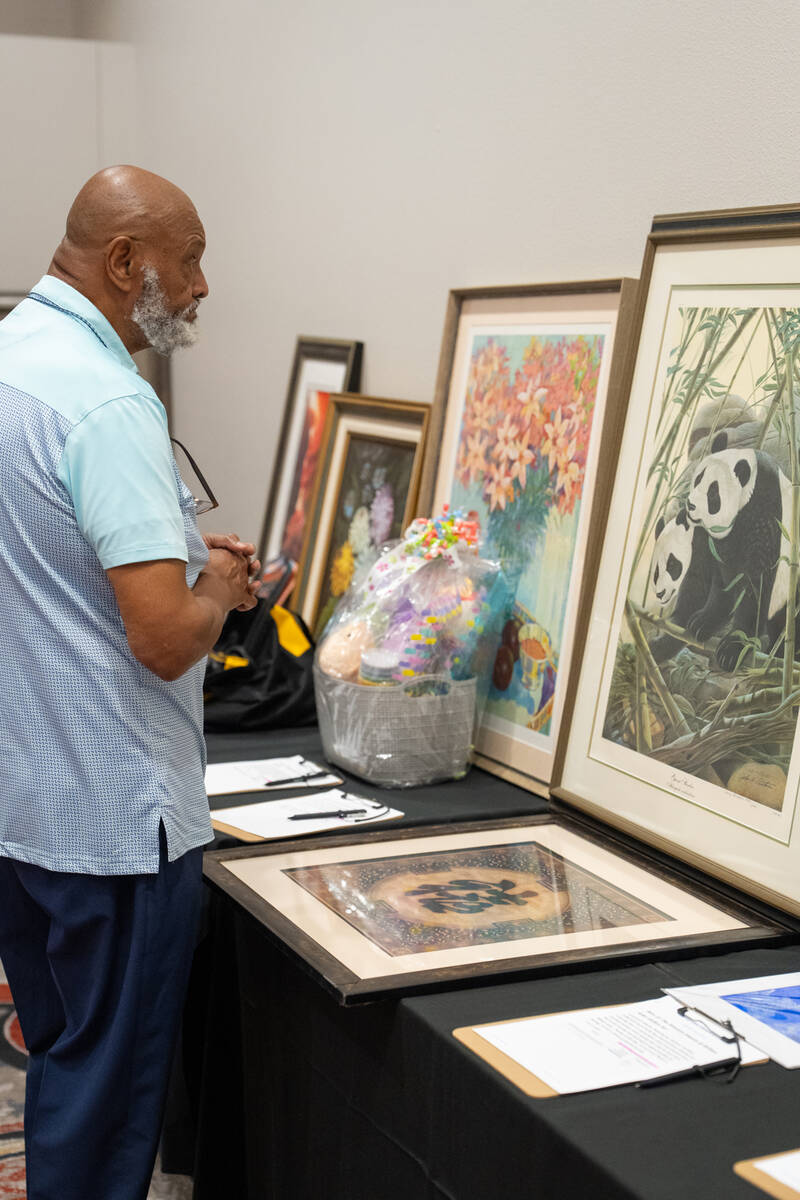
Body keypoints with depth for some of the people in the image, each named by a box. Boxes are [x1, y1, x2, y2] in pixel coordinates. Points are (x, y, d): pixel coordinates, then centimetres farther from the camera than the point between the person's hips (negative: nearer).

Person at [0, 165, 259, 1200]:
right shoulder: (109, 402, -22)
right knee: (106, 1087, 6)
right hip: (110, 810, -9)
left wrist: (176, 551, 13)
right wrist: (217, 590, -6)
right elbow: (166, 638, -27)